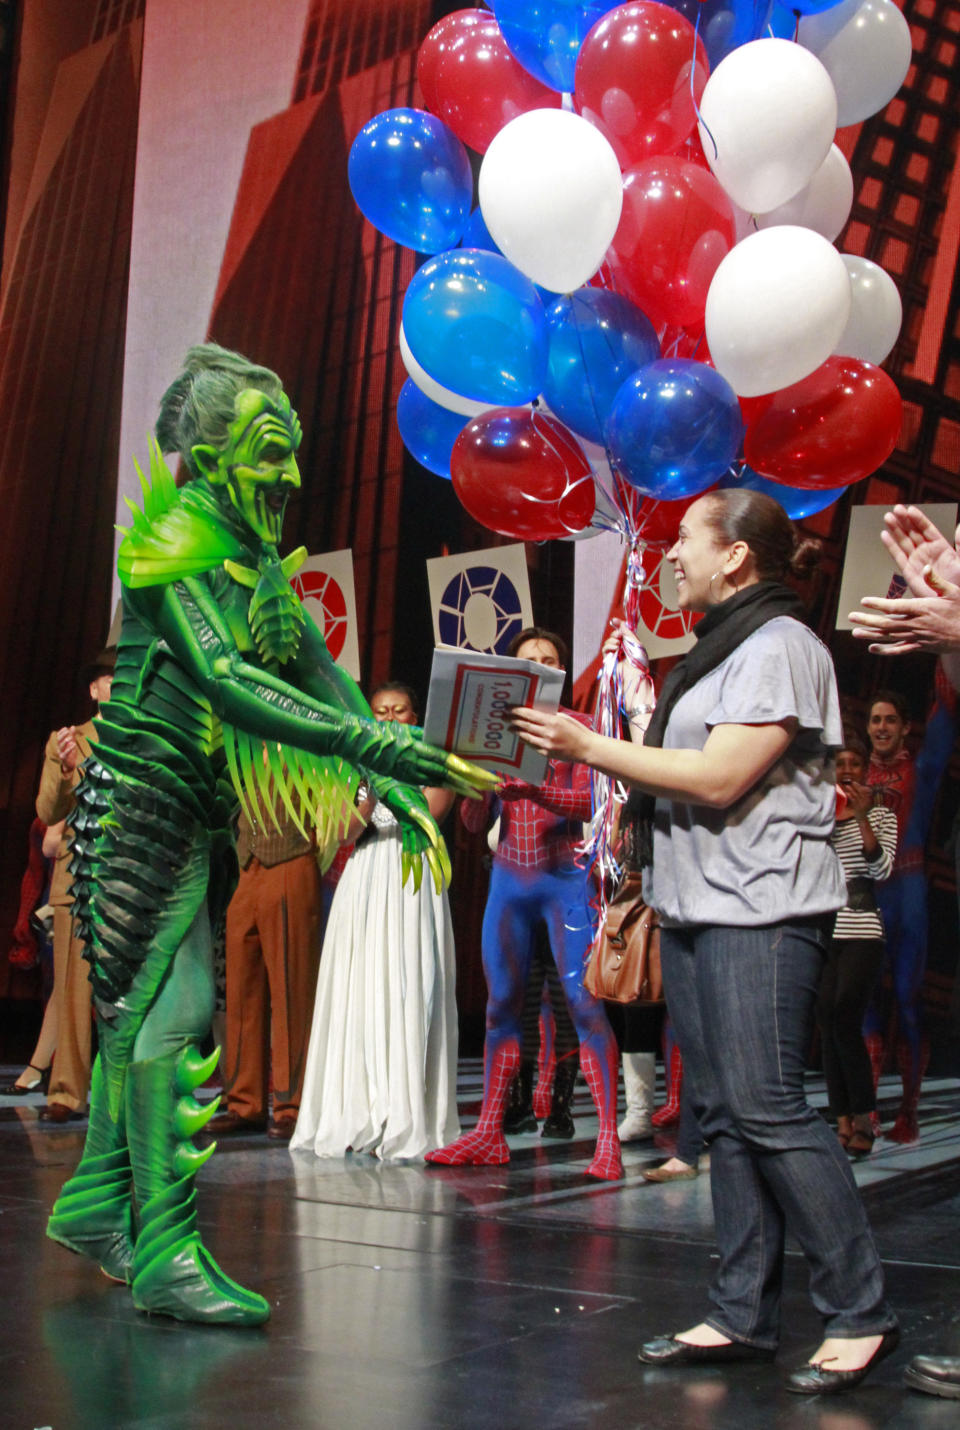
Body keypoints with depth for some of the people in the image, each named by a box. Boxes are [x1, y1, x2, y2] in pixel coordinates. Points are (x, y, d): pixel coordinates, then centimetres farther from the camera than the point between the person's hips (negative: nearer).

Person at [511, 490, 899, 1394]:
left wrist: (589, 745, -13)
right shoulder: (717, 648, 21)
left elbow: (719, 778, -18)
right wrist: (585, 752, 8)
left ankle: (859, 1314, -2)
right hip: (695, 909, 9)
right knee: (721, 1114, 8)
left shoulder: (778, 644, -9)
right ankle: (743, 1314, 13)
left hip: (761, 912, -9)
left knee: (768, 1109, -11)